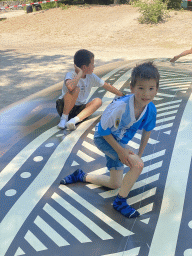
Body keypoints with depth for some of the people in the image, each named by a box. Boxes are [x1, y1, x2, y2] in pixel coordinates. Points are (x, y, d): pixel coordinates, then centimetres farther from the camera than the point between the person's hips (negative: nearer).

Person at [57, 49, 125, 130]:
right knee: (76, 89, -31)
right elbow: (70, 87, -42)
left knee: (98, 101, -18)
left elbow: (107, 86, 10)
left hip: (79, 108, 6)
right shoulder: (70, 75, -18)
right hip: (64, 106, -6)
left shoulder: (91, 77, 0)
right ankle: (64, 117, -19)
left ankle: (74, 120, -33)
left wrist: (122, 95, 14)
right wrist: (80, 74, -29)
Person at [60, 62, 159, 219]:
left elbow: (147, 131, 2)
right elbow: (104, 130, -23)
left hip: (120, 142, 7)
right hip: (104, 139, -7)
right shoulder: (120, 107, -36)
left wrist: (140, 154, 4)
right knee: (138, 165, -27)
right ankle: (120, 201, -6)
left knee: (115, 184, 18)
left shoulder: (151, 110, -18)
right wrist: (120, 150, -24)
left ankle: (81, 176, 37)